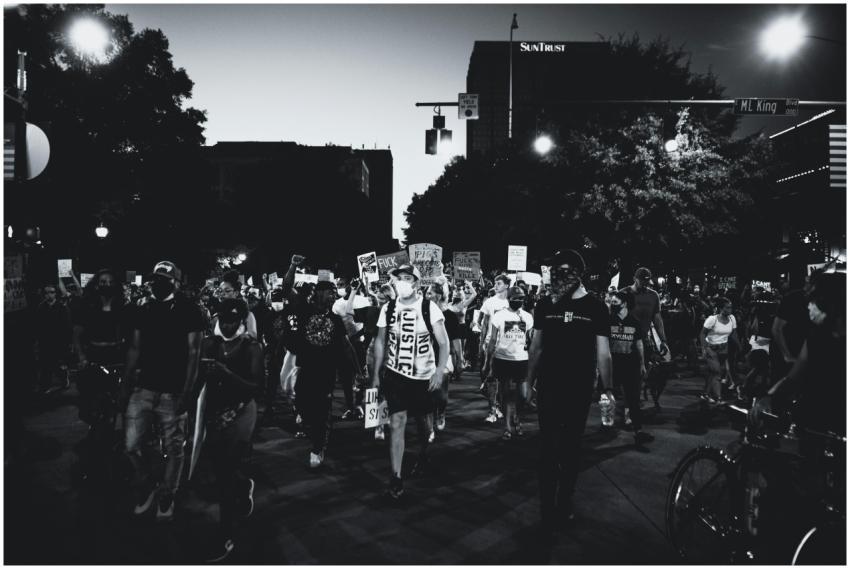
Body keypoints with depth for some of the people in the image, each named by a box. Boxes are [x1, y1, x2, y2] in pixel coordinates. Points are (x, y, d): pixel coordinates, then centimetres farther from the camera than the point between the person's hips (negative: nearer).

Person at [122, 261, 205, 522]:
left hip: (173, 392, -4)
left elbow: (193, 354, -9)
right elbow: (135, 349, 14)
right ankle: (148, 483, 29)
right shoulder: (144, 310, 8)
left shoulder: (189, 311, -7)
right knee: (131, 445, 3)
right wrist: (125, 384, 10)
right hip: (144, 388, 5)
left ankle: (167, 495, 26)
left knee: (174, 448, 6)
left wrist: (186, 393, -13)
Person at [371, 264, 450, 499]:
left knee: (423, 421, 15)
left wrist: (439, 371, -18)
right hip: (395, 374, 1)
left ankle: (423, 455, 46)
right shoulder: (388, 308, -3)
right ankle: (396, 478, -5)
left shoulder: (429, 308, -11)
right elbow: (380, 341, 7)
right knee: (397, 422, -10)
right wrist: (375, 374, 6)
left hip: (423, 376, -1)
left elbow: (444, 343, -8)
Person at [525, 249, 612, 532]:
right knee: (549, 448, 0)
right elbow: (536, 347, 7)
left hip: (580, 389, 0)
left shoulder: (595, 307, -4)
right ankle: (547, 510, 8)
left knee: (572, 447, 13)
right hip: (548, 387, 0)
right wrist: (528, 380, 6)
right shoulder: (545, 305, 0)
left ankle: (565, 502, 30)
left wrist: (607, 389, -5)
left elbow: (603, 353, -2)